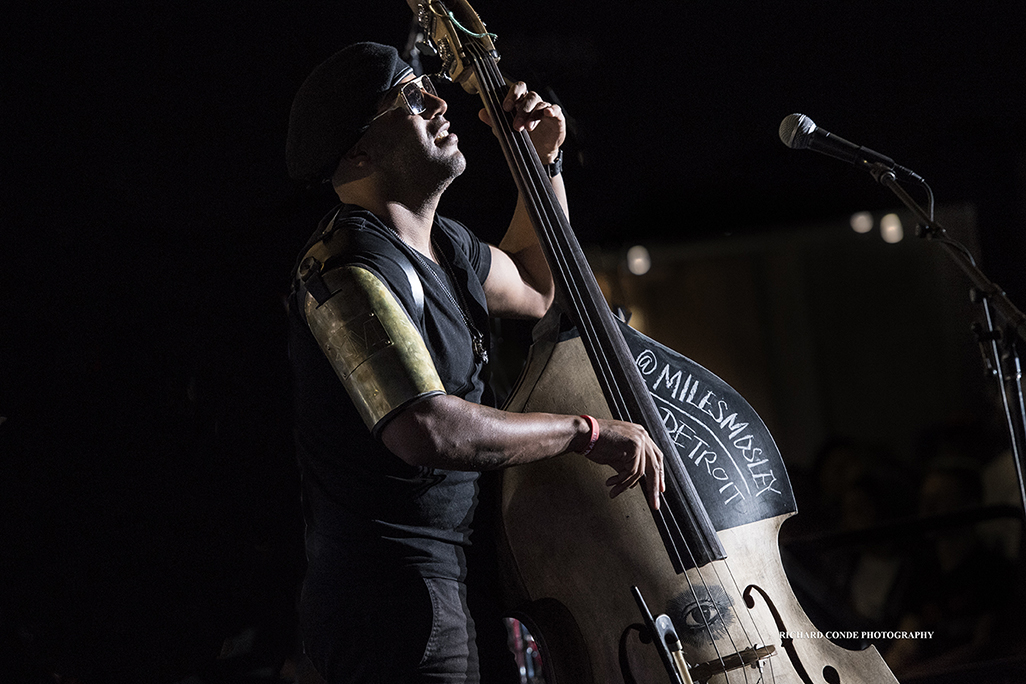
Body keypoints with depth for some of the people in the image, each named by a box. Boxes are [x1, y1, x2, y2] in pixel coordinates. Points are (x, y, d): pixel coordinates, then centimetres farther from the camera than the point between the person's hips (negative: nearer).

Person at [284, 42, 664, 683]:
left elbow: (533, 288, 36)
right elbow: (428, 430, -33)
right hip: (395, 600, -10)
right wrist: (586, 431, -23)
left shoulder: (445, 245, 14)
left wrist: (543, 161, 22)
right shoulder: (350, 273, -19)